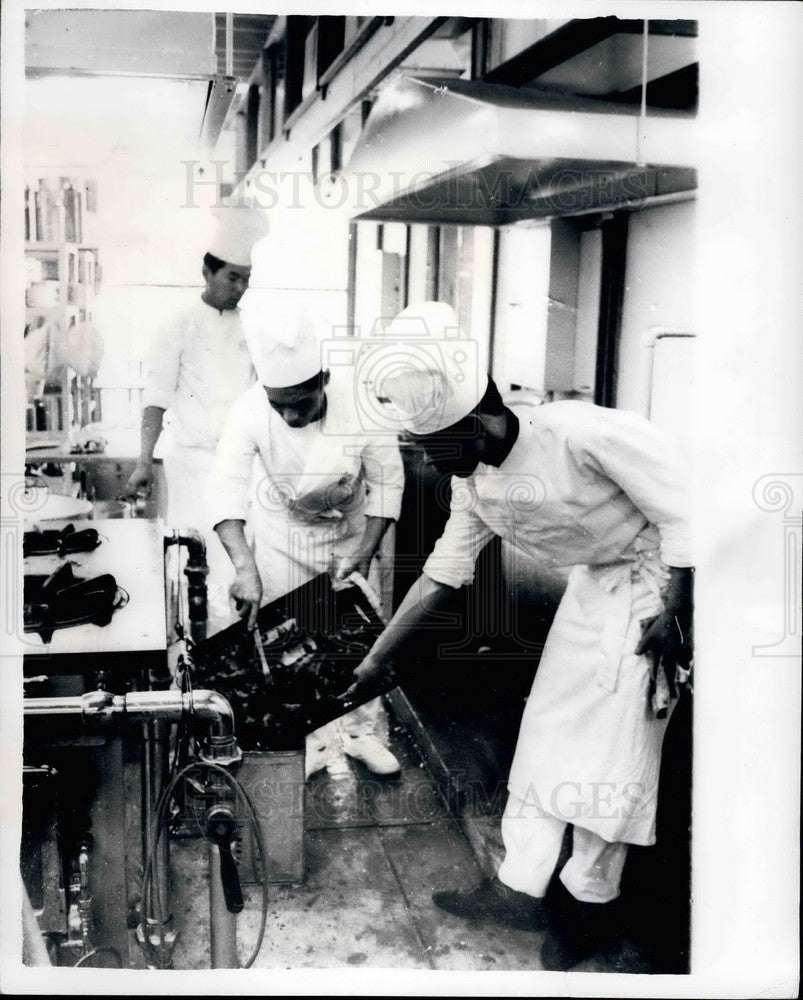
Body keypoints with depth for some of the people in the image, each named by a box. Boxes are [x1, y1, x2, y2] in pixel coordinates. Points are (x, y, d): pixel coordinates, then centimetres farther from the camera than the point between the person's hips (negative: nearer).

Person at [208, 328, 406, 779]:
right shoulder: (251, 409, -30)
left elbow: (387, 481, -17)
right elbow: (227, 487, -37)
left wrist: (366, 551, -23)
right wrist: (245, 567, -48)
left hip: (350, 525, 0)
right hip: (283, 527, 0)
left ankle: (361, 730, 24)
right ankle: (318, 739, 17)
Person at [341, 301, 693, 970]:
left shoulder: (583, 433, -31)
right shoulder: (474, 482, -7)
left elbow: (681, 503, -23)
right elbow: (442, 574, 2)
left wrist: (673, 612, -21)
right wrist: (376, 660, 2)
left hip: (660, 572, -7)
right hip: (595, 578, 7)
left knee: (613, 740, -3)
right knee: (550, 721, 7)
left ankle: (590, 902, 15)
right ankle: (520, 887, 19)